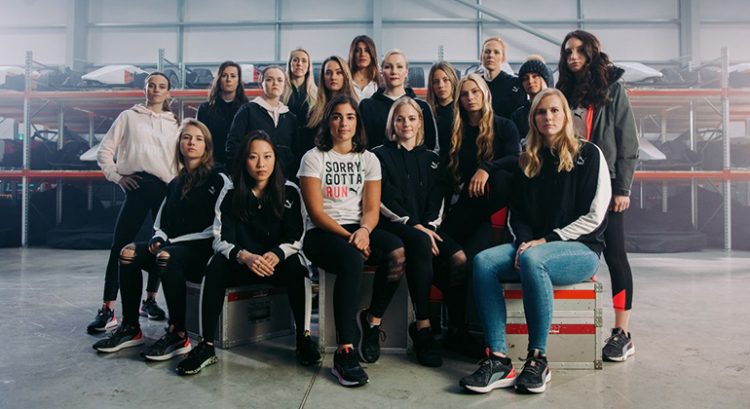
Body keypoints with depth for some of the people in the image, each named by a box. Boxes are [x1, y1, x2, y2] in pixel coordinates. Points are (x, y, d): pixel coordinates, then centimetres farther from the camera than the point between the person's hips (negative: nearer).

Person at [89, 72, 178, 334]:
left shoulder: (174, 123, 17)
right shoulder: (129, 117, 12)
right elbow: (104, 150, 10)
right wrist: (116, 175, -1)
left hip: (166, 188, 3)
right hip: (137, 186, -2)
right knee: (120, 246, -8)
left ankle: (150, 300, 20)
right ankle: (108, 310, -6)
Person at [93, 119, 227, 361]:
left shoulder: (218, 181, -2)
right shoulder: (175, 184, 19)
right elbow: (161, 224, 20)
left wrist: (170, 243, -13)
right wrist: (158, 240, -5)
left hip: (203, 250, -7)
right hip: (172, 247, 7)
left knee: (167, 257, -35)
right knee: (129, 253, -15)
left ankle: (179, 335, -27)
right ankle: (130, 328, -8)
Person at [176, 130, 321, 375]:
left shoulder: (289, 192, -2)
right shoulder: (230, 194, 0)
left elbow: (296, 237, -6)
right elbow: (221, 239, -9)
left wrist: (276, 254, -28)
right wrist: (244, 256, -30)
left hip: (278, 262, -1)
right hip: (241, 264, 1)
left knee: (294, 266, -33)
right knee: (216, 267, -29)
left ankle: (303, 339, -20)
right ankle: (206, 346, -22)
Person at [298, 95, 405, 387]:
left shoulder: (369, 159, 15)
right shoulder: (314, 157, 5)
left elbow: (372, 209, 6)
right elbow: (315, 211, -5)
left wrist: (363, 230, -18)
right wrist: (348, 236, -18)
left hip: (358, 228, 4)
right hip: (322, 232, -3)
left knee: (398, 252, -29)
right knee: (352, 259, -38)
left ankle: (372, 320, -5)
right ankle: (345, 354, -33)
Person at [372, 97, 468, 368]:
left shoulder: (432, 159, 22)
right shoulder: (381, 155, 9)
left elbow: (436, 200, 11)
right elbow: (388, 199, -4)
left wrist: (429, 226, -9)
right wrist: (415, 227, -15)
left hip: (426, 227, 4)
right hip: (395, 226, -4)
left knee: (460, 259, -26)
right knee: (420, 243, -38)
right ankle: (423, 327, -31)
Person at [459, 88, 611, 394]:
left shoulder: (588, 155, 2)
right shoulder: (528, 160, 16)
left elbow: (594, 216, -6)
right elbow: (516, 213, 13)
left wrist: (546, 240, -13)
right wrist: (524, 241, -9)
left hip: (581, 248, -4)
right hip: (533, 245, 5)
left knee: (532, 259, -38)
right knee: (483, 262, -25)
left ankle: (538, 360, -24)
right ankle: (498, 360, -28)